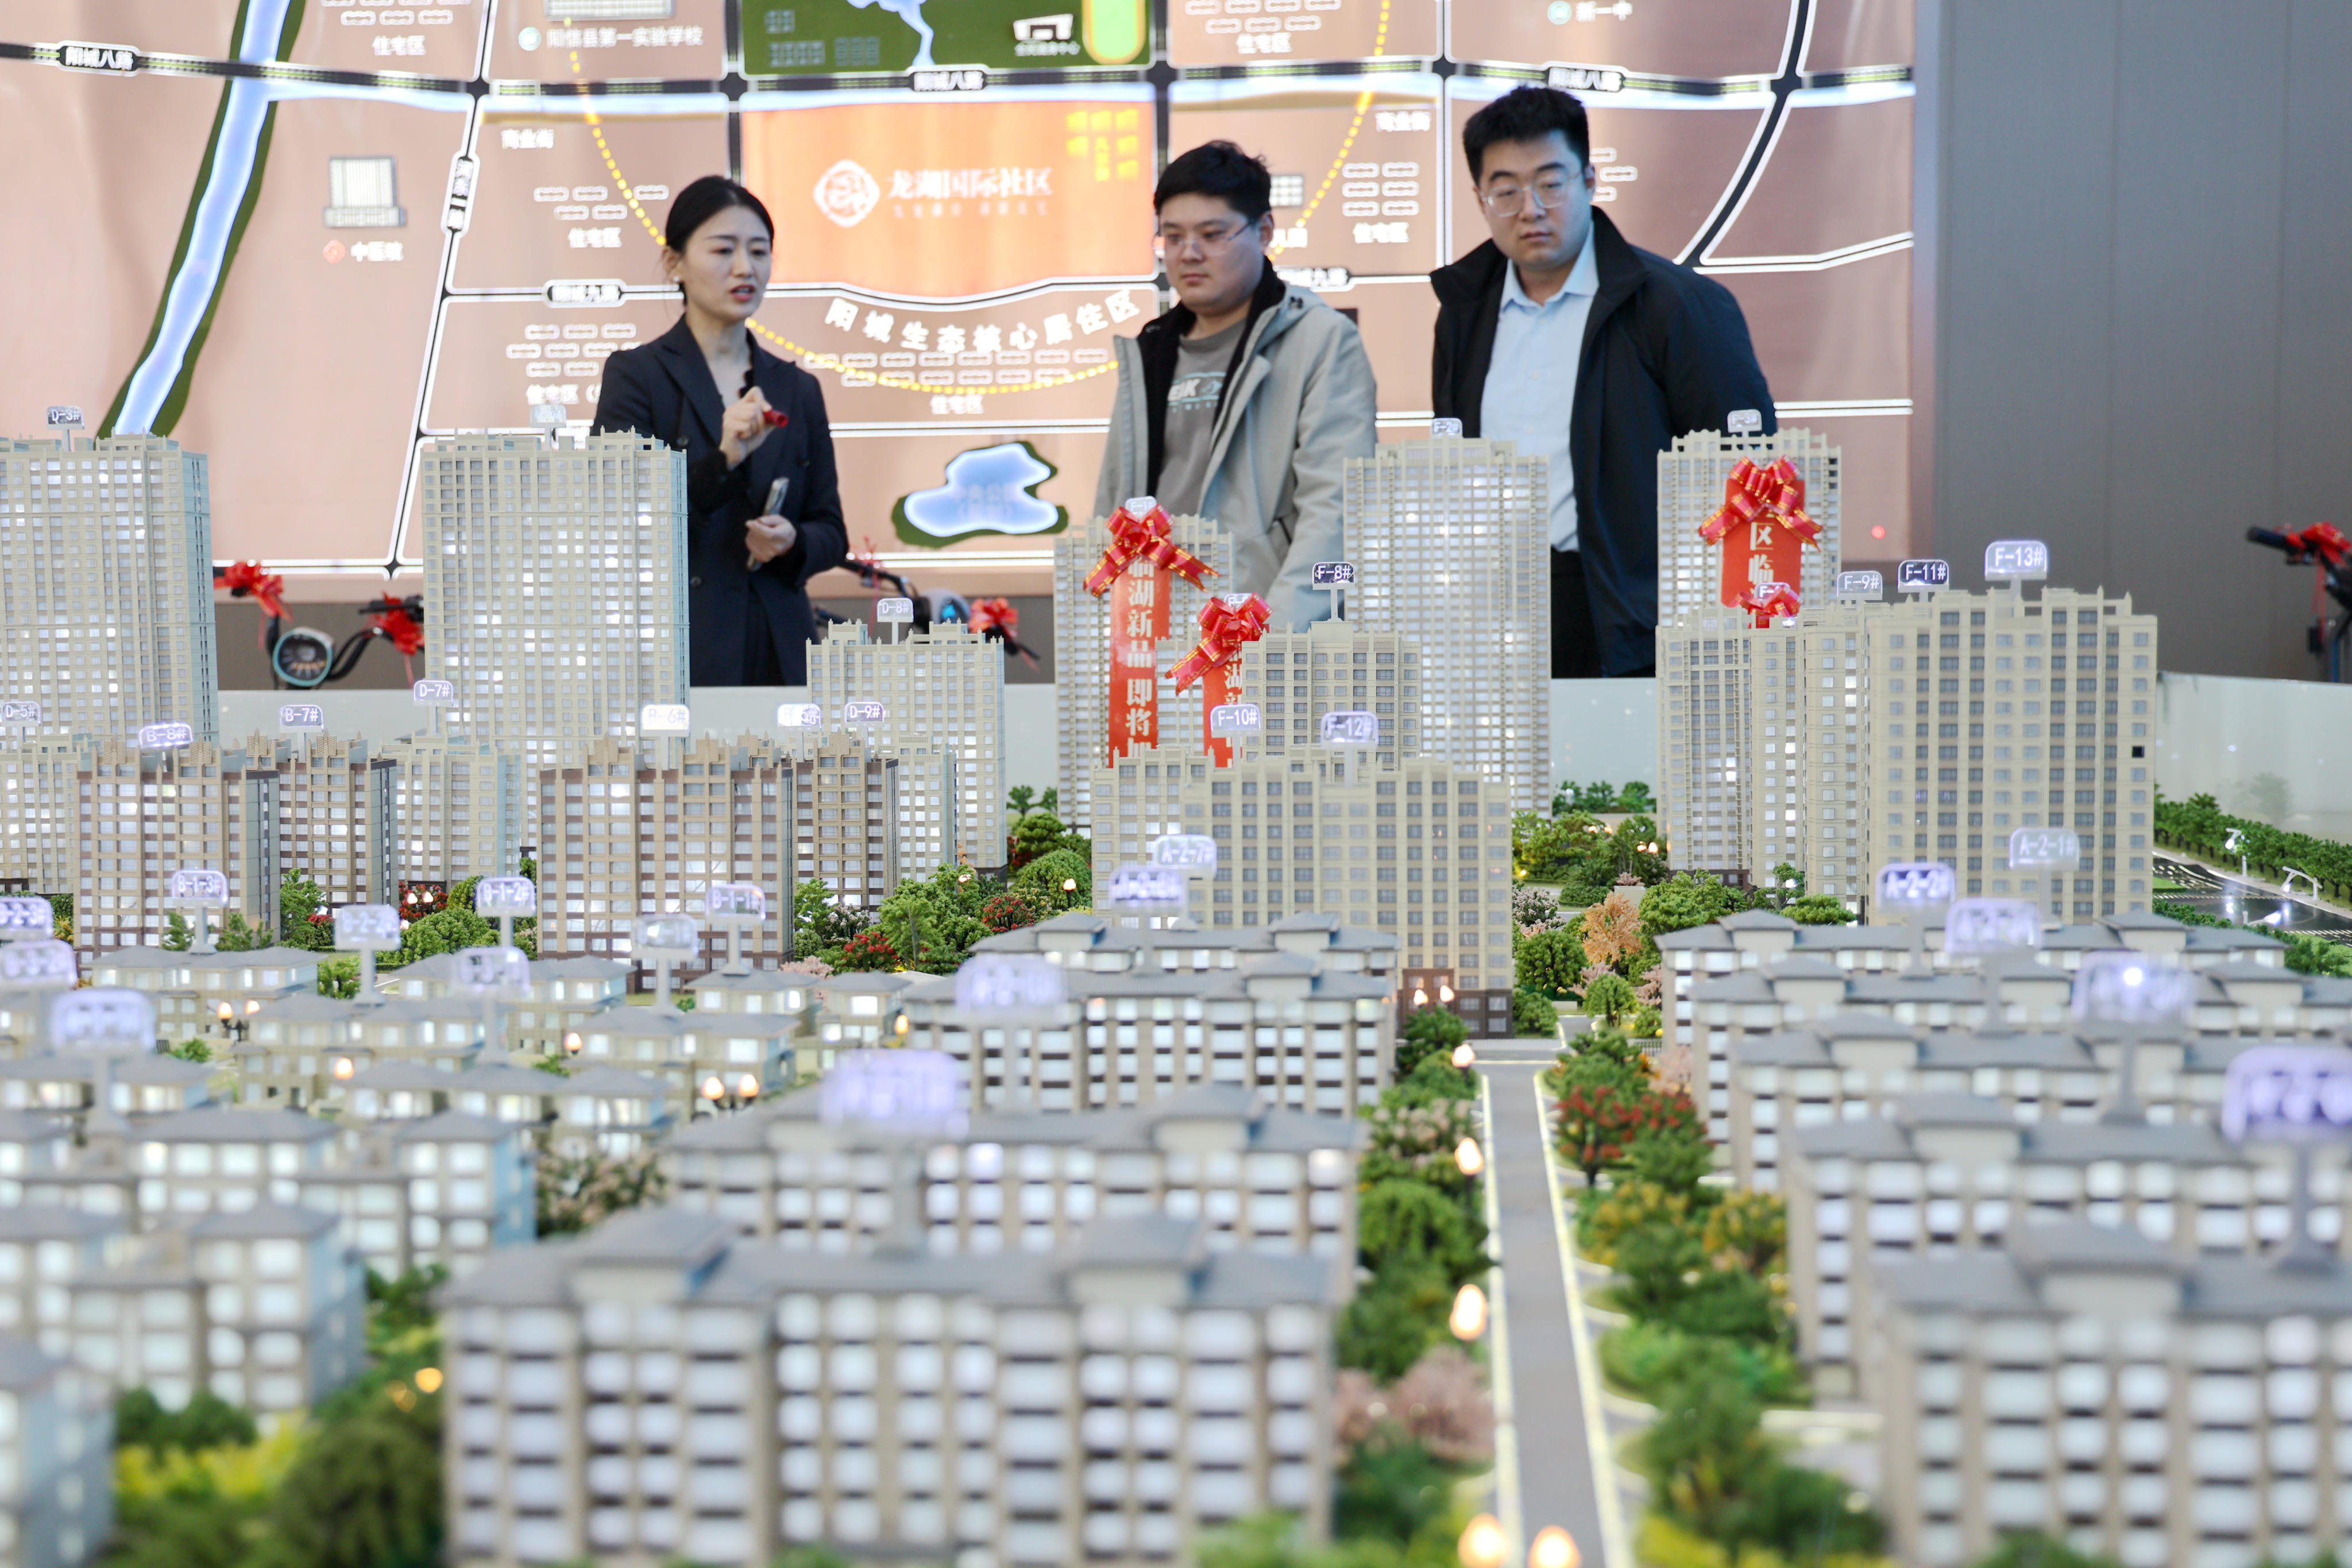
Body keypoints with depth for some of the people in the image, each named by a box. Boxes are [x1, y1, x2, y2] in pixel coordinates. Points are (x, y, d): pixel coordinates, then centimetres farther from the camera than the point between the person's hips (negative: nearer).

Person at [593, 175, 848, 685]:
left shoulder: (797, 389, 12)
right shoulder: (636, 375, -1)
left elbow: (831, 531, 15)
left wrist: (792, 542, -7)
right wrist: (724, 457, -22)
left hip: (779, 655, 4)